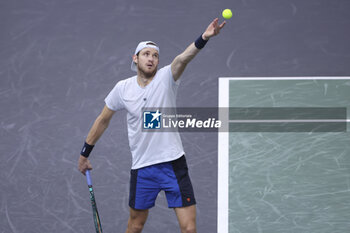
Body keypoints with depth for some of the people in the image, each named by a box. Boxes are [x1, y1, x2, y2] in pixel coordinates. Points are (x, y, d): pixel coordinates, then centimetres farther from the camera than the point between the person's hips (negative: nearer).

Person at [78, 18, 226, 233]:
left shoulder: (165, 78, -6)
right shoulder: (123, 88, 2)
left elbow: (182, 59, -27)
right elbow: (103, 120, 15)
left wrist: (203, 39, -46)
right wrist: (85, 153, 19)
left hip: (173, 164, -2)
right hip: (142, 168, 2)